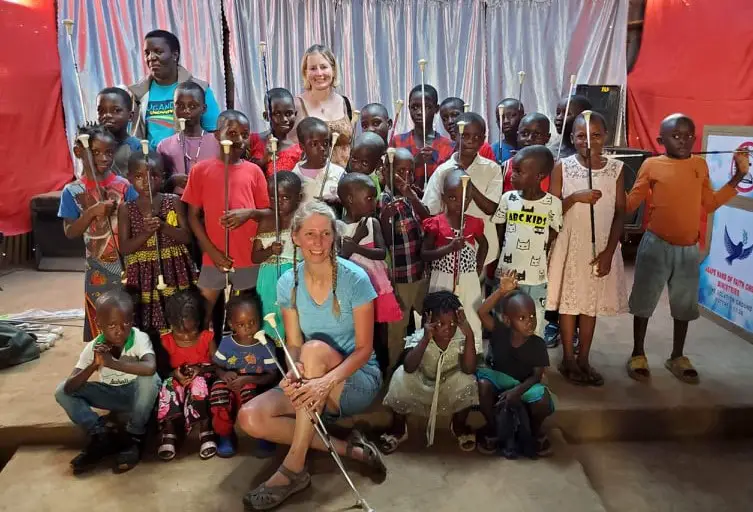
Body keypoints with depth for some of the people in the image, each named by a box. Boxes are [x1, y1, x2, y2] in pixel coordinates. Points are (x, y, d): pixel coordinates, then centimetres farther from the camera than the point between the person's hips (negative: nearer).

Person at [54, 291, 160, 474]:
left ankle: (134, 437, -15)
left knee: (149, 379, -36)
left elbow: (150, 368, -46)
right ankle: (101, 437, -8)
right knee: (62, 392, -10)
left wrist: (112, 362, -45)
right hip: (112, 395, 4)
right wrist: (94, 365, -36)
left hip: (138, 395, -3)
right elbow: (69, 387, -20)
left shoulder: (139, 338, -25)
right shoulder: (93, 347, -15)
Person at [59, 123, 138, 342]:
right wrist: (92, 212, -18)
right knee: (100, 323, 10)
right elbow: (70, 232, -5)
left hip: (127, 264, 0)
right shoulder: (72, 191, -2)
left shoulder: (124, 185, -3)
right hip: (98, 269, 1)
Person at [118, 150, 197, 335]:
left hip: (173, 270, 0)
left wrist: (163, 226, -19)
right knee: (145, 327, 1)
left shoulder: (173, 202, 1)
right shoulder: (126, 209, 1)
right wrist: (146, 232, -19)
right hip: (143, 274, 0)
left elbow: (187, 237, -4)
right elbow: (124, 248, -3)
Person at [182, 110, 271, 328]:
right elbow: (193, 215, 1)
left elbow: (268, 212, 6)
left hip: (249, 256, 1)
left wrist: (250, 213, -16)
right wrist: (212, 250, -8)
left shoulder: (254, 171, 2)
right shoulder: (201, 169, 0)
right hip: (214, 257, -1)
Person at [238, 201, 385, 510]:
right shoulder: (288, 283, -4)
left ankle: (294, 467, -27)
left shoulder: (354, 279, -16)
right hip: (313, 382, 4)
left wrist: (327, 381, -33)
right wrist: (293, 373, -27)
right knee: (250, 418, -20)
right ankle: (347, 449, -12)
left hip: (357, 380, -4)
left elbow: (364, 348, -15)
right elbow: (294, 345, -3)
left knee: (316, 347, -35)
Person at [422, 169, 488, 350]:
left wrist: (478, 268, 8)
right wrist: (449, 248, -25)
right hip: (443, 282, -2)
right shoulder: (436, 224, -9)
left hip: (469, 283, 2)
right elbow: (424, 255, -12)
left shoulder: (474, 223, -1)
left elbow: (484, 244, 19)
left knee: (472, 325, 10)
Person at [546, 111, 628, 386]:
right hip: (570, 244, -1)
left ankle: (583, 359, 24)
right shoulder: (562, 167, -6)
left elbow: (619, 213, 0)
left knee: (592, 302, 10)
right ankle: (568, 360, 20)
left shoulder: (616, 168, -1)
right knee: (569, 301, 6)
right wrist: (575, 197, -24)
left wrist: (609, 251, -7)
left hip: (601, 246, 2)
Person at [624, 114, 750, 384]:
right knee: (644, 300, 6)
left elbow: (709, 204, 11)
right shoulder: (652, 165, -7)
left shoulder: (700, 165, 4)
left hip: (689, 249, 4)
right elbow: (631, 202, -3)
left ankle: (677, 357, 32)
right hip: (656, 245, -4)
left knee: (684, 304, 15)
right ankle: (638, 354, 23)